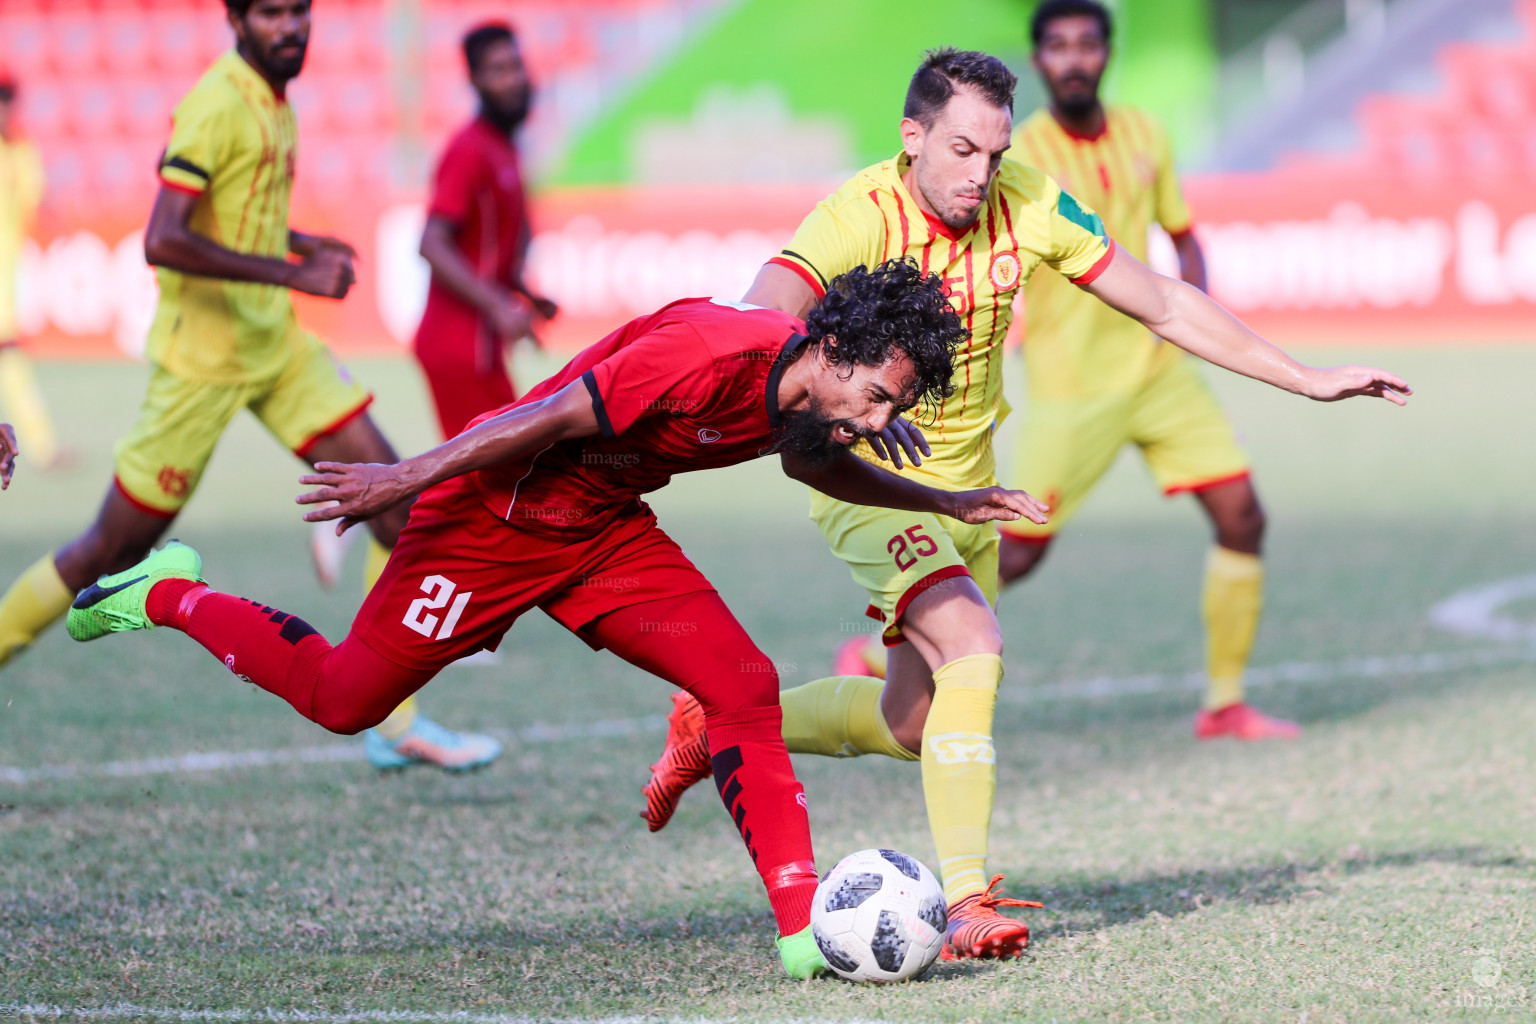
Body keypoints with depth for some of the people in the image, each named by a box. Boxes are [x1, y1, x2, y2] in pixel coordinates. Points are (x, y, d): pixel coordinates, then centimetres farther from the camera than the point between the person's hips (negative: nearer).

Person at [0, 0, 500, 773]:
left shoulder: (272, 101, 9)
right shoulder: (218, 106, -19)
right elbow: (161, 241, -28)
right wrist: (292, 272, -27)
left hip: (274, 344, 8)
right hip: (202, 355, -8)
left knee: (397, 499, -1)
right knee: (114, 551, 0)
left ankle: (397, 722, 2)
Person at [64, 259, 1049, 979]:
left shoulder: (810, 400, -7)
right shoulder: (713, 350, -34)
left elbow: (817, 464, 19)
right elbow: (558, 418, -29)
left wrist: (944, 502, 15)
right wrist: (414, 477, -24)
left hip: (607, 533, 7)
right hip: (496, 513, -7)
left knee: (744, 686, -12)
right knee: (345, 699, 7)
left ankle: (806, 928, -13)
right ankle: (170, 596, 32)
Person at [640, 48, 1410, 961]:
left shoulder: (1028, 206, -8)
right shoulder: (860, 217, -23)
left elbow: (1165, 305, -1)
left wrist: (1307, 379, -2)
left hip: (965, 482, 6)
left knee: (911, 724, 11)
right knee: (973, 647, -27)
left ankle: (718, 730, 34)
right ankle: (968, 902, -25)